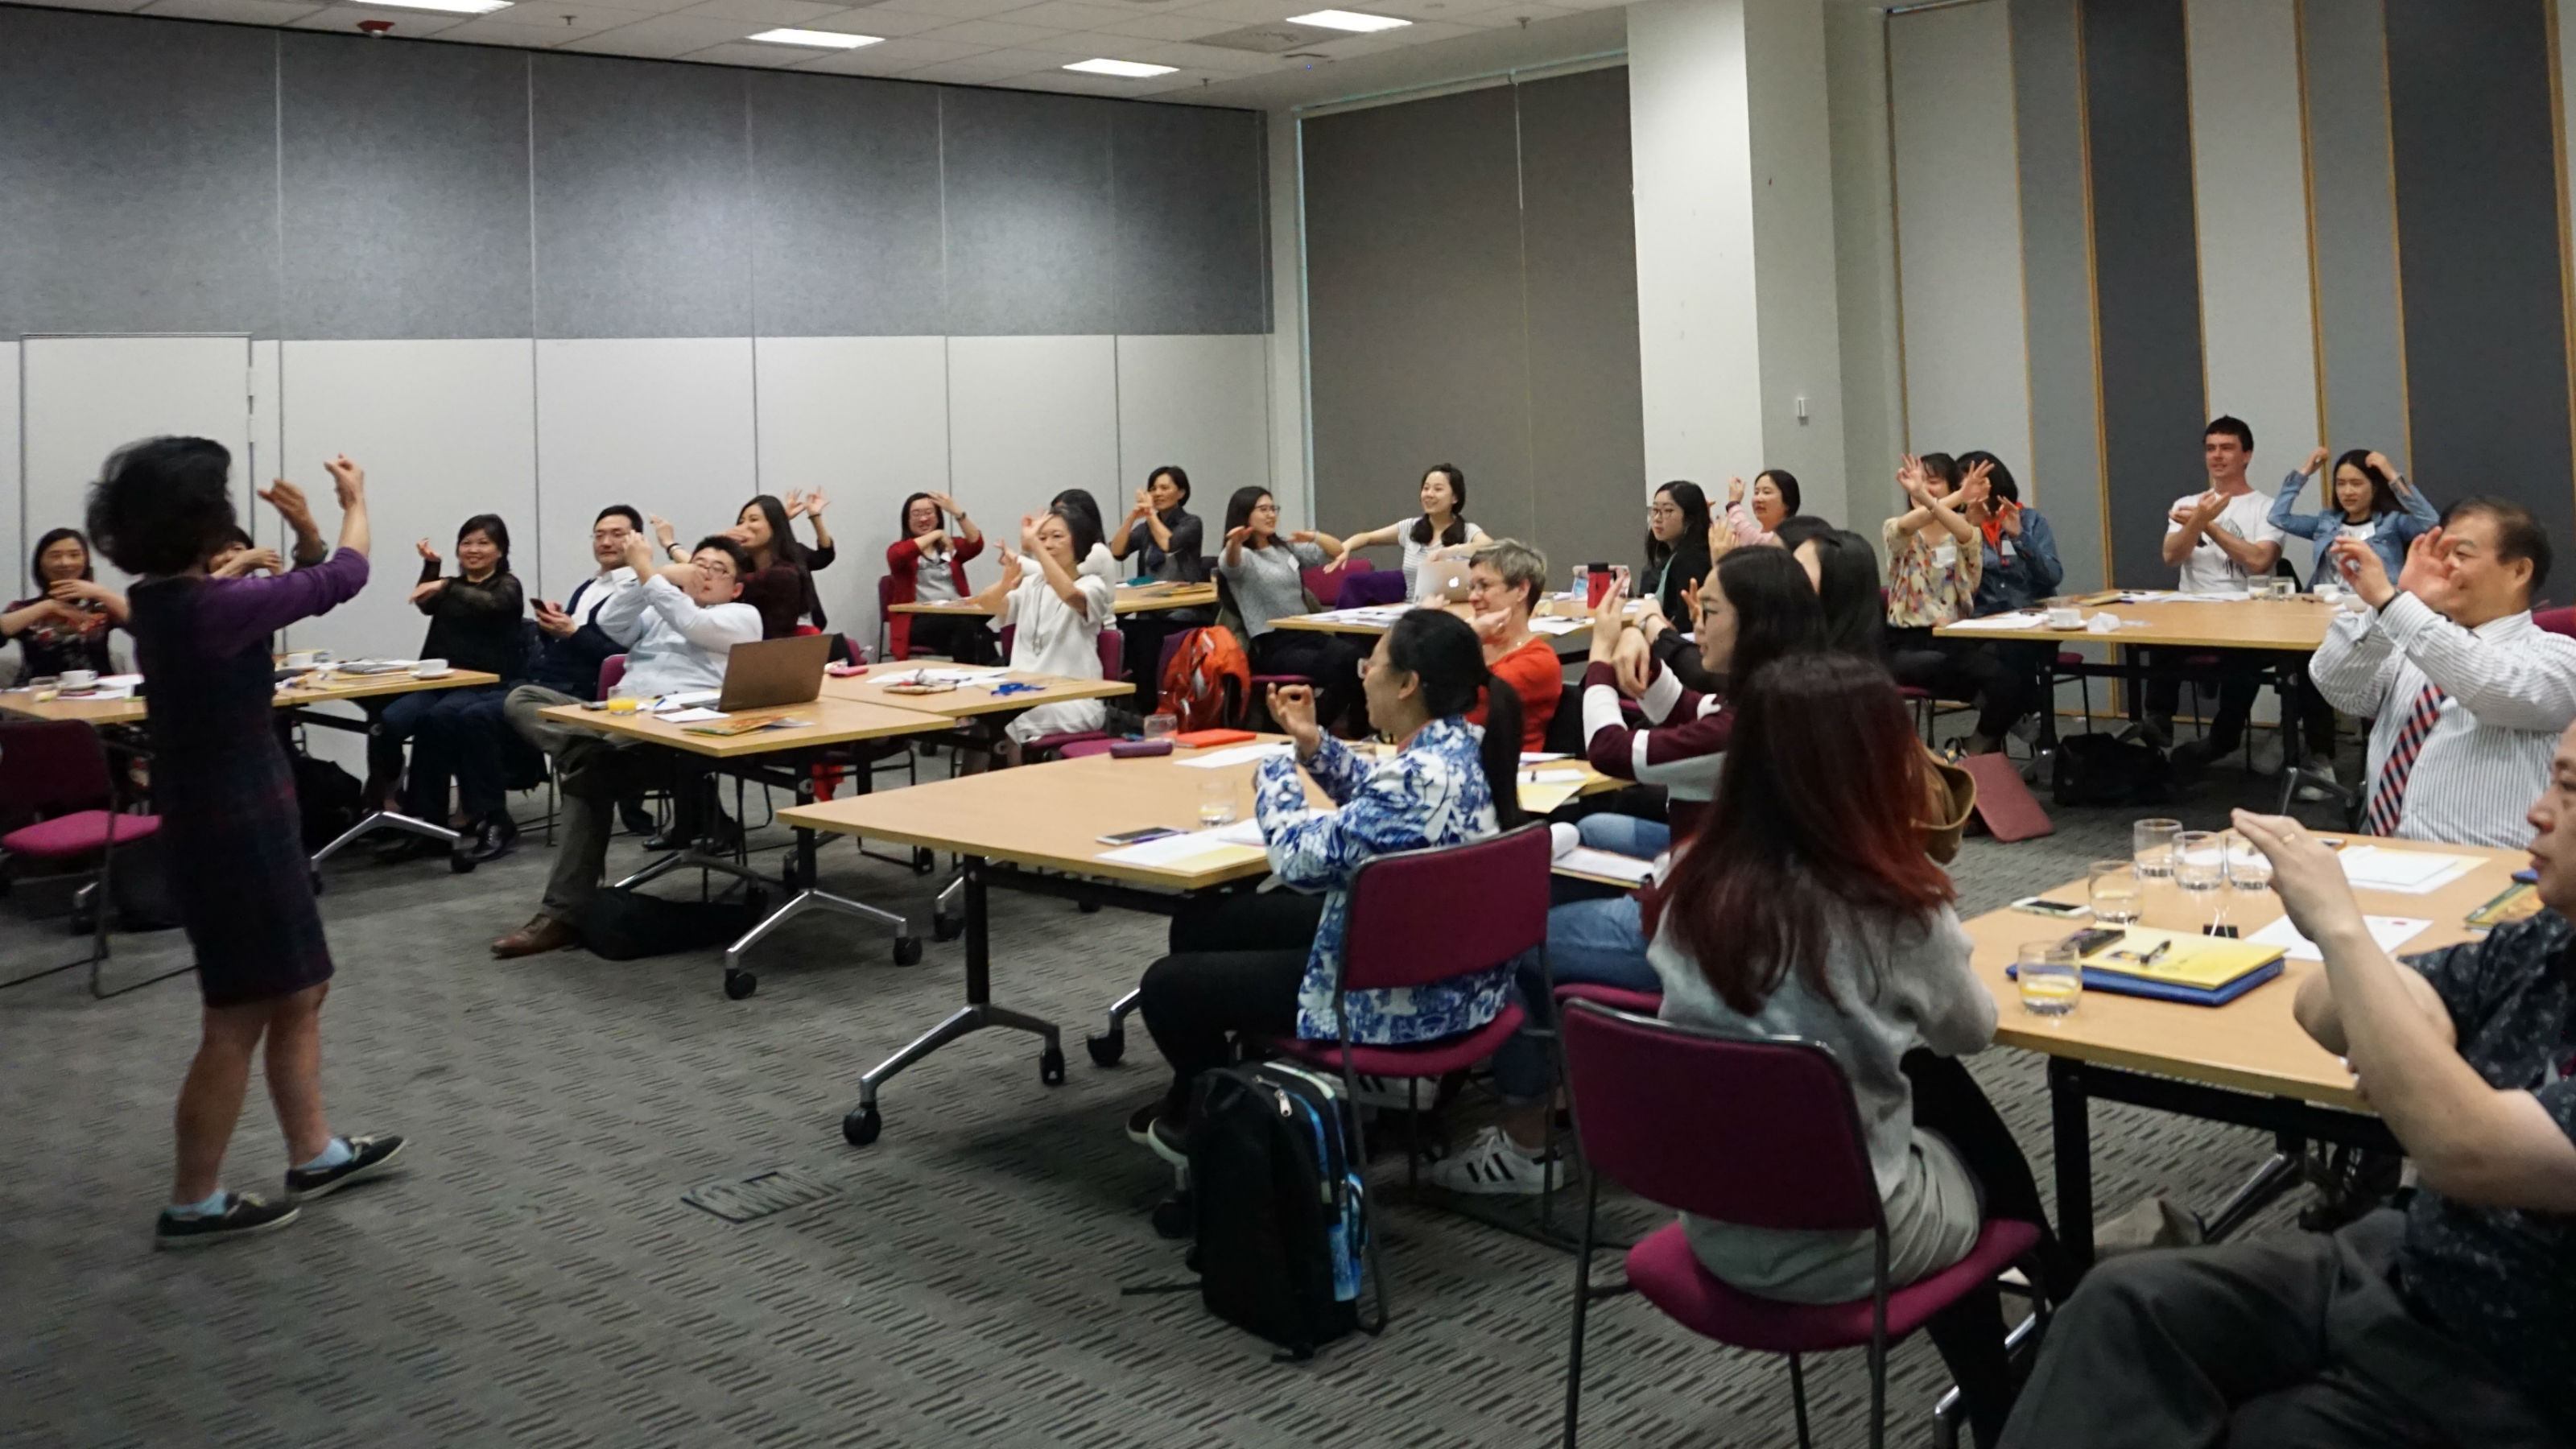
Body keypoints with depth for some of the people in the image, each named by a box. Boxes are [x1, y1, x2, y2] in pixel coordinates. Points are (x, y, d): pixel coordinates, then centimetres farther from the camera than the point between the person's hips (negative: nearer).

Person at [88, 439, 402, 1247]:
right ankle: (193, 1206, 15)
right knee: (239, 1019, 3)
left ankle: (313, 1156, 30)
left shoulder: (156, 601, 3)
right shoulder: (213, 610, -23)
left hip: (220, 817, 9)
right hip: (238, 827, -9)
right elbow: (342, 580, -9)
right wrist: (355, 503, 7)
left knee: (300, 992, 19)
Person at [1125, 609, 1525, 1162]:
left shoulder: (1421, 775, -31)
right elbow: (1376, 798, 18)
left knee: (1166, 985, 2)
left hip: (1399, 1001, -10)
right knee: (1201, 924, 22)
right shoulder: (1466, 745, 0)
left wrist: (1276, 776, -8)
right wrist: (1312, 742, 5)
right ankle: (1192, 1105, 40)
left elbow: (1303, 857, -27)